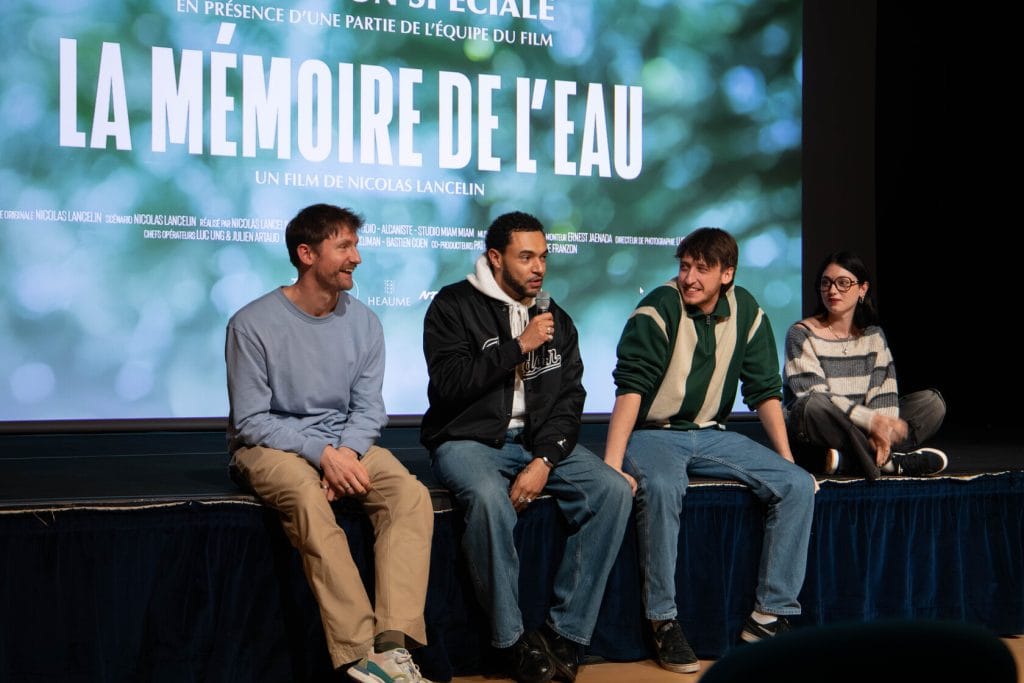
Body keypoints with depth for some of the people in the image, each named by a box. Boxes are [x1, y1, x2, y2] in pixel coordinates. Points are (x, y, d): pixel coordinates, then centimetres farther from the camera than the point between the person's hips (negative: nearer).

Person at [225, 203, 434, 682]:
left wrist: (347, 452, -17)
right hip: (270, 447, -4)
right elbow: (250, 422, -11)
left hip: (344, 445, 5)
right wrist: (322, 454, -22)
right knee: (308, 498, -37)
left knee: (411, 494, -23)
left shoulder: (364, 323, 4)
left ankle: (393, 644, -33)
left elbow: (368, 408, 4)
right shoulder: (253, 324, -10)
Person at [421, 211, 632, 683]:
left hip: (539, 441, 5)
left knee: (612, 491, -19)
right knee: (490, 500, -37)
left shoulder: (557, 320, 12)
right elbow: (448, 383, -15)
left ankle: (566, 632, -13)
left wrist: (544, 461, -13)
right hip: (469, 439, -5)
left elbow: (568, 400, 4)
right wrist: (519, 347, -14)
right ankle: (513, 640, -19)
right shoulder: (454, 306, -2)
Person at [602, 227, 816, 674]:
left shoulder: (746, 312, 1)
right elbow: (630, 388, -20)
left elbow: (765, 391, 6)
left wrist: (788, 463, 1)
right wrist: (612, 465, -30)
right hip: (652, 433, -5)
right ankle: (663, 621, -25)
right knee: (661, 487, -38)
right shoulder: (657, 310, -13)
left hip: (710, 435, 5)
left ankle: (771, 615, -8)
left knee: (798, 486, -13)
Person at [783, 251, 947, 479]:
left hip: (859, 433, 5)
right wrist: (872, 422, -26)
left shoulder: (873, 336, 13)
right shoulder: (801, 335, -4)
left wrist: (881, 430, -21)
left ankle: (848, 460, -26)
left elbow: (884, 394, 0)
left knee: (932, 402, -8)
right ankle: (886, 461, -23)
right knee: (814, 407, -37)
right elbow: (816, 398, -16)